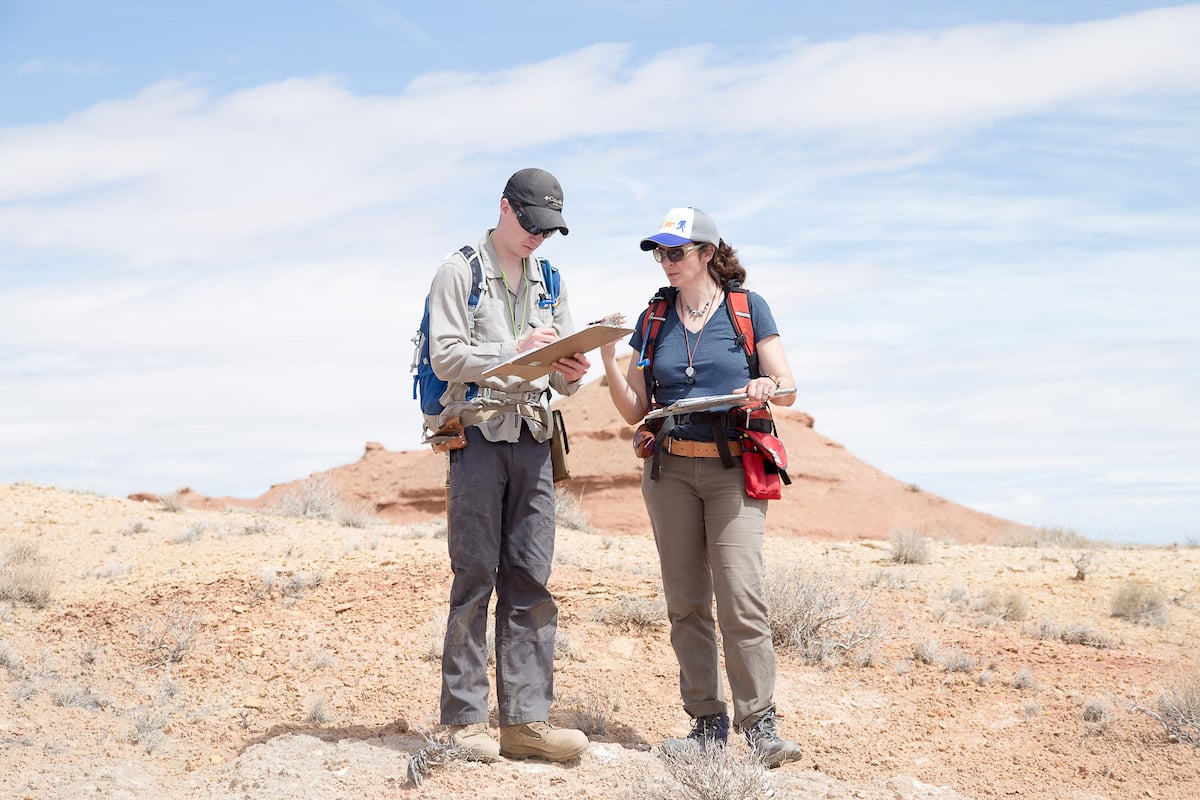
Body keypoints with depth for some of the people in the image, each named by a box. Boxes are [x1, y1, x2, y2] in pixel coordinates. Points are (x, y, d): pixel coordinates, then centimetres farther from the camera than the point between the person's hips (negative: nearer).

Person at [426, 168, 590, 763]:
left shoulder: (549, 283, 18)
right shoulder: (459, 272, 2)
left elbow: (561, 373, 15)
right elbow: (444, 356, -9)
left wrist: (570, 372, -9)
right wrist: (514, 351, -20)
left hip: (533, 439, 5)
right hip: (478, 433, -5)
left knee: (530, 582, 1)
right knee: (475, 579, -5)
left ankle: (525, 719, 1)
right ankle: (464, 719, 0)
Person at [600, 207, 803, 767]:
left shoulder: (747, 308, 2)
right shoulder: (654, 319, 11)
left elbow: (788, 388, -1)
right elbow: (634, 410, 10)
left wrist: (767, 388, -24)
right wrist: (609, 359, -6)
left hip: (734, 469, -4)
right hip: (670, 469, 4)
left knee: (740, 598, -14)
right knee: (686, 603, 4)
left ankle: (760, 724, -9)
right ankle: (708, 721, 11)